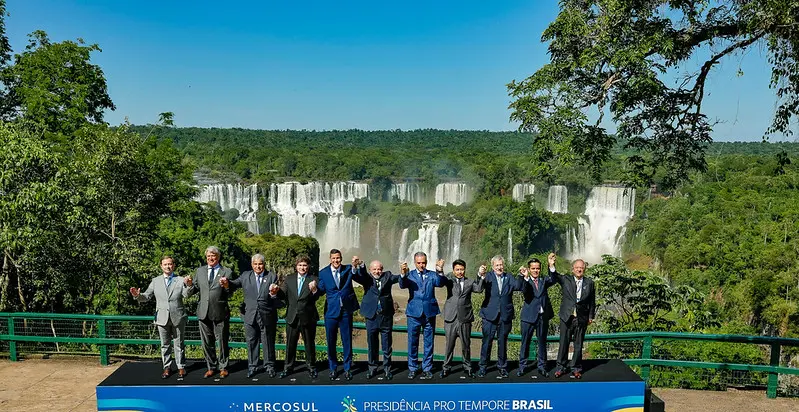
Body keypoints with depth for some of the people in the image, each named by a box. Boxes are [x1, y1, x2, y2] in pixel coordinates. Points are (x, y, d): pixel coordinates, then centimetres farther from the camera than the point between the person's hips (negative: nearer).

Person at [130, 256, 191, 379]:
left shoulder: (181, 280, 1)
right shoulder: (155, 281, 8)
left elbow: (186, 295, -13)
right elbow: (147, 296, 5)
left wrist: (188, 285, -34)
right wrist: (137, 295, -16)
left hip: (178, 317, -2)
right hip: (162, 318, 2)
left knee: (179, 344, 8)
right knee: (165, 345, 10)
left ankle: (181, 367, 18)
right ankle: (167, 367, 20)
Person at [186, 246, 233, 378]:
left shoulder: (226, 272, 1)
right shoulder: (200, 271, 11)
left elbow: (230, 293, -2)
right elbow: (193, 290, 9)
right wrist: (189, 284, -11)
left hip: (220, 313, -3)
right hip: (204, 313, 3)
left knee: (222, 341, 6)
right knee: (207, 343, 12)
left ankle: (223, 367, 20)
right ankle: (211, 367, 25)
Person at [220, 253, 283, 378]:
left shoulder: (272, 277, 1)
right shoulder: (245, 275, 6)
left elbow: (277, 296, -5)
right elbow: (235, 284, -8)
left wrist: (274, 293, -29)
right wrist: (227, 283, -30)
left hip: (267, 316, -1)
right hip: (250, 315, 1)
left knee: (268, 342, 9)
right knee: (251, 342, 10)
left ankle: (269, 366, 22)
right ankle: (252, 366, 22)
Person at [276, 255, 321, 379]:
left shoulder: (313, 280, -4)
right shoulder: (289, 279, 5)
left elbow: (315, 298, -14)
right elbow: (282, 295, -1)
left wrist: (314, 289, -35)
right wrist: (276, 292, -23)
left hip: (308, 317, -2)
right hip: (292, 317, 2)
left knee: (310, 344, 9)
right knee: (290, 344, 11)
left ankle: (311, 367, 23)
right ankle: (288, 367, 24)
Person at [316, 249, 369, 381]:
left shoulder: (348, 269, 0)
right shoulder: (323, 273, 0)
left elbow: (364, 279, -10)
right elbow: (321, 290, -1)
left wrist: (358, 266, -26)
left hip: (346, 311, 0)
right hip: (331, 311, 0)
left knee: (347, 341, 8)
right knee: (331, 342, 9)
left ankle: (347, 368, 21)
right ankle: (333, 368, 25)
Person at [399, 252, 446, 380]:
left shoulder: (432, 275, 6)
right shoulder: (410, 275, 3)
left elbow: (440, 283, -14)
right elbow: (402, 285, -16)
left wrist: (439, 271, -34)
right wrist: (403, 274, -37)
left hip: (429, 312, 1)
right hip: (414, 313, -1)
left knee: (429, 343, 8)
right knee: (412, 342, 6)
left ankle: (427, 368, 19)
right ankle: (412, 368, 19)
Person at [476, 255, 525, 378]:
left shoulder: (509, 278, 8)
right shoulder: (488, 277, -1)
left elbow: (519, 287, -6)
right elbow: (480, 287, -19)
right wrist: (481, 275, -39)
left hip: (505, 316, 2)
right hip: (490, 316, -2)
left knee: (502, 342, 11)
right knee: (487, 342, 3)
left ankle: (502, 367, 24)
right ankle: (483, 367, 15)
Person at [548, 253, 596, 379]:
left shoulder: (589, 283, 6)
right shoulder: (566, 280, 3)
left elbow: (592, 301, 10)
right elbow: (555, 276, -16)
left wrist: (591, 316, 5)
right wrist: (551, 265, -35)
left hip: (582, 319, 1)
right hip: (567, 317, 0)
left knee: (578, 345, 7)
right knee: (564, 343, 4)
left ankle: (576, 369, 18)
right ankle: (561, 367, 15)